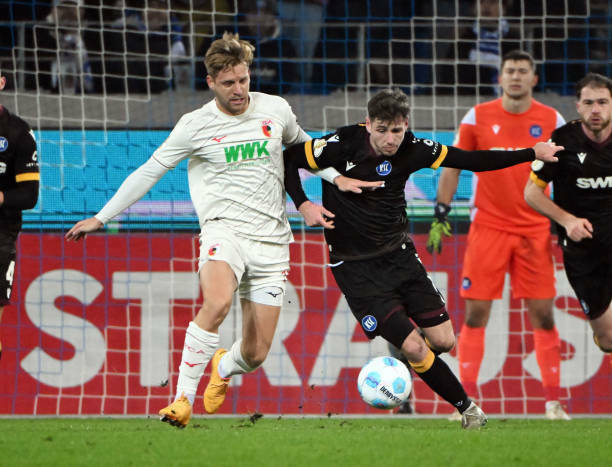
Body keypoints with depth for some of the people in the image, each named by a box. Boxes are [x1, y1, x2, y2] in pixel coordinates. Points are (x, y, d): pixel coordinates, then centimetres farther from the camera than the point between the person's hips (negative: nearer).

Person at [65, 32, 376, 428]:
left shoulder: (276, 110, 5)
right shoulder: (195, 126, -2)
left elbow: (302, 145, 27)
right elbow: (149, 172, 5)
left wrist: (336, 177, 14)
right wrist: (101, 218, 5)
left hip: (272, 240, 3)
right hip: (225, 230, -3)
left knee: (255, 354, 2)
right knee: (218, 303, -36)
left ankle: (223, 368, 40)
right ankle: (183, 399, -28)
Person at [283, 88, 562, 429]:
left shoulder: (412, 150, -7)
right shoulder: (343, 145, -18)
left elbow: (470, 160, 1)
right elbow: (287, 160, -8)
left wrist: (531, 154, 0)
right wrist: (302, 203, -21)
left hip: (399, 254, 4)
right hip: (356, 268, -4)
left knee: (444, 341, -1)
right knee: (414, 346, -12)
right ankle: (466, 408, 6)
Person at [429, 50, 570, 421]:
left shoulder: (552, 121, 3)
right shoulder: (478, 118, 2)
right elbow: (453, 167, 8)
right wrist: (441, 214, 1)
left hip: (536, 231, 1)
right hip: (488, 227, -1)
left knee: (543, 315, -1)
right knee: (476, 313, -5)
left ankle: (553, 401, 4)